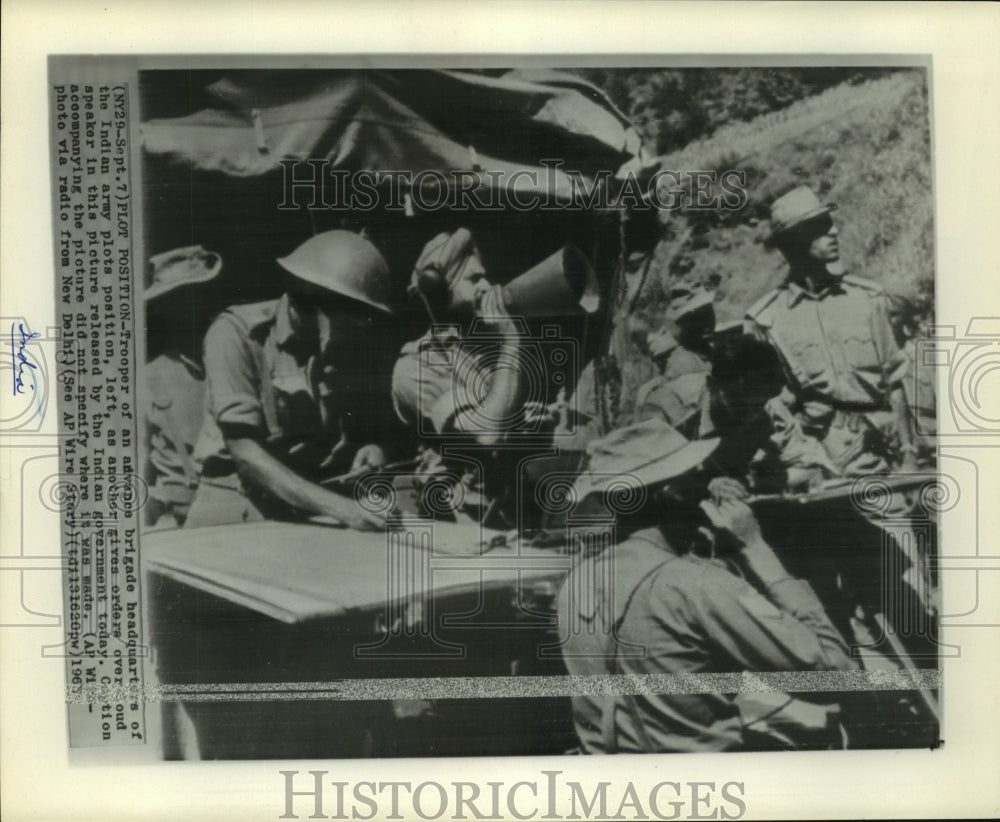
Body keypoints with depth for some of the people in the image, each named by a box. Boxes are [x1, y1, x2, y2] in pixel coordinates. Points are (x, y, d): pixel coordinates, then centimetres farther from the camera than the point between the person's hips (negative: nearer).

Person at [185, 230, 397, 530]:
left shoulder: (359, 342, 4)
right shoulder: (236, 332, -11)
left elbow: (377, 427, 14)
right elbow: (243, 450, -18)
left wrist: (375, 448, -10)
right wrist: (335, 506, -28)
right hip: (243, 498, -4)